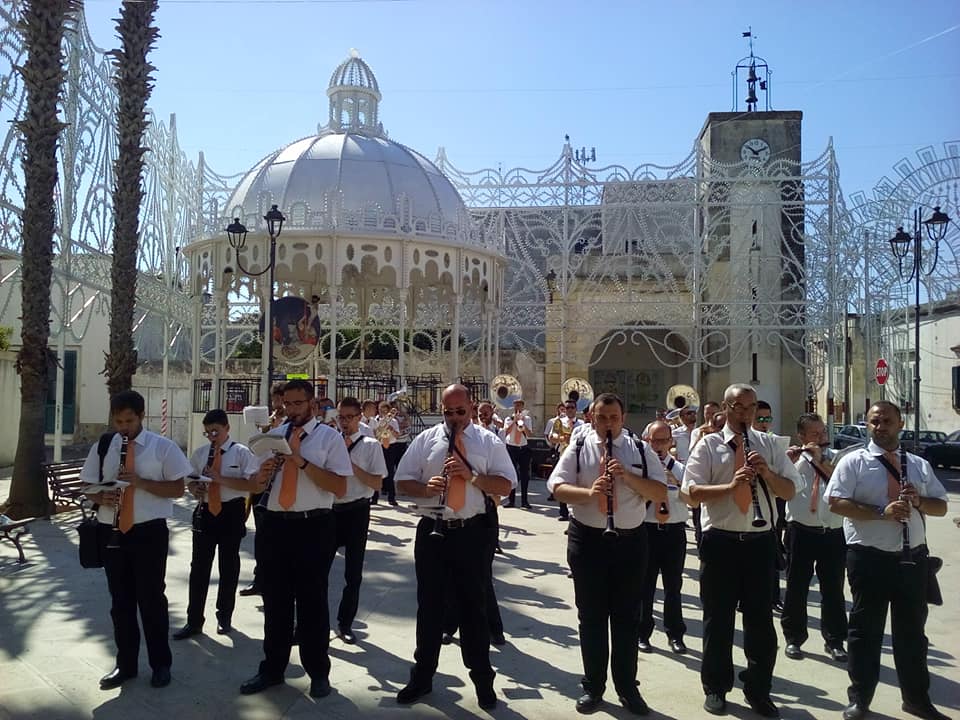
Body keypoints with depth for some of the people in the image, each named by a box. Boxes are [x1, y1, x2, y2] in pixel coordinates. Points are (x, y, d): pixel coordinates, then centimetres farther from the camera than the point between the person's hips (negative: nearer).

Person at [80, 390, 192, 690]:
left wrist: (140, 482, -20)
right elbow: (90, 487, 12)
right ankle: (126, 664, 28)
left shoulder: (163, 447, -5)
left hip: (149, 532, -4)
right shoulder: (102, 447, 7)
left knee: (151, 598, 4)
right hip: (112, 532, 4)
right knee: (120, 600, 14)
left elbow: (177, 488, -7)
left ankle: (161, 664, 20)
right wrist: (101, 497, -11)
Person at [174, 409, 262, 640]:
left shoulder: (241, 453, -9)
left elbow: (254, 485, -17)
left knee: (229, 567, 12)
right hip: (205, 511, 3)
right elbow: (190, 480, 16)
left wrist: (220, 479, -23)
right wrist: (195, 488, -9)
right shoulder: (200, 453, 6)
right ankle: (194, 621, 18)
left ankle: (224, 617, 31)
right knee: (199, 567, 6)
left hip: (231, 513, -3)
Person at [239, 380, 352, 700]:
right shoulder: (273, 435, 11)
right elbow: (258, 484, 17)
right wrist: (263, 474, -7)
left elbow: (340, 487, -15)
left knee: (312, 600, 8)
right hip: (275, 525, 5)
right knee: (274, 599, 15)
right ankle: (272, 668, 33)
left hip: (313, 527, -4)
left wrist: (302, 461, -21)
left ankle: (318, 672, 26)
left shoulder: (329, 437, -5)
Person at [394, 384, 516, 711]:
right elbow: (403, 481, 4)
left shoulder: (489, 442, 1)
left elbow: (506, 485, -4)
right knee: (429, 604, 13)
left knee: (473, 605, 10)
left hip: (471, 533, -1)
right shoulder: (425, 439, 4)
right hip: (432, 531, 1)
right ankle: (422, 676, 29)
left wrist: (471, 475, -18)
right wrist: (426, 487, -16)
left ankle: (482, 679, 26)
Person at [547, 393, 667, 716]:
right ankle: (593, 686, 24)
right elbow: (558, 487, -7)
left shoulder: (640, 450, 3)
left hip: (631, 541, 1)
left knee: (627, 616, 11)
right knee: (591, 616, 9)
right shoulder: (578, 449, 0)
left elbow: (661, 492, -3)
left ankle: (627, 687, 27)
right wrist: (588, 492, -25)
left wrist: (628, 476, -17)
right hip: (587, 540, -1)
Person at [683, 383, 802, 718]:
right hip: (720, 540, -2)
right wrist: (731, 486, -24)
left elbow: (790, 490, 4)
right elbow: (693, 491, -11)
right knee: (718, 618, 8)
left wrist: (766, 472, -14)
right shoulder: (708, 444, -2)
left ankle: (758, 690, 26)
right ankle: (716, 688, 23)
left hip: (760, 541, 3)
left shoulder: (768, 444, 8)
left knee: (761, 619, 10)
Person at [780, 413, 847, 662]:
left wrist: (821, 461, -15)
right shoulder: (793, 458, 2)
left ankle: (834, 641, 25)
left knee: (833, 588, 10)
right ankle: (793, 639, 20)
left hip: (833, 533, 2)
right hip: (801, 531, -2)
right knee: (796, 587, 6)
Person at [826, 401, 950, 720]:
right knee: (865, 630, 6)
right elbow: (836, 502, -13)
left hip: (912, 557, 4)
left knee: (912, 630, 16)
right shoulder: (854, 461, -4)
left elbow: (941, 506, 12)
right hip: (869, 558, -4)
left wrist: (918, 501, -10)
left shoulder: (919, 465, 11)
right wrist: (881, 513, -22)